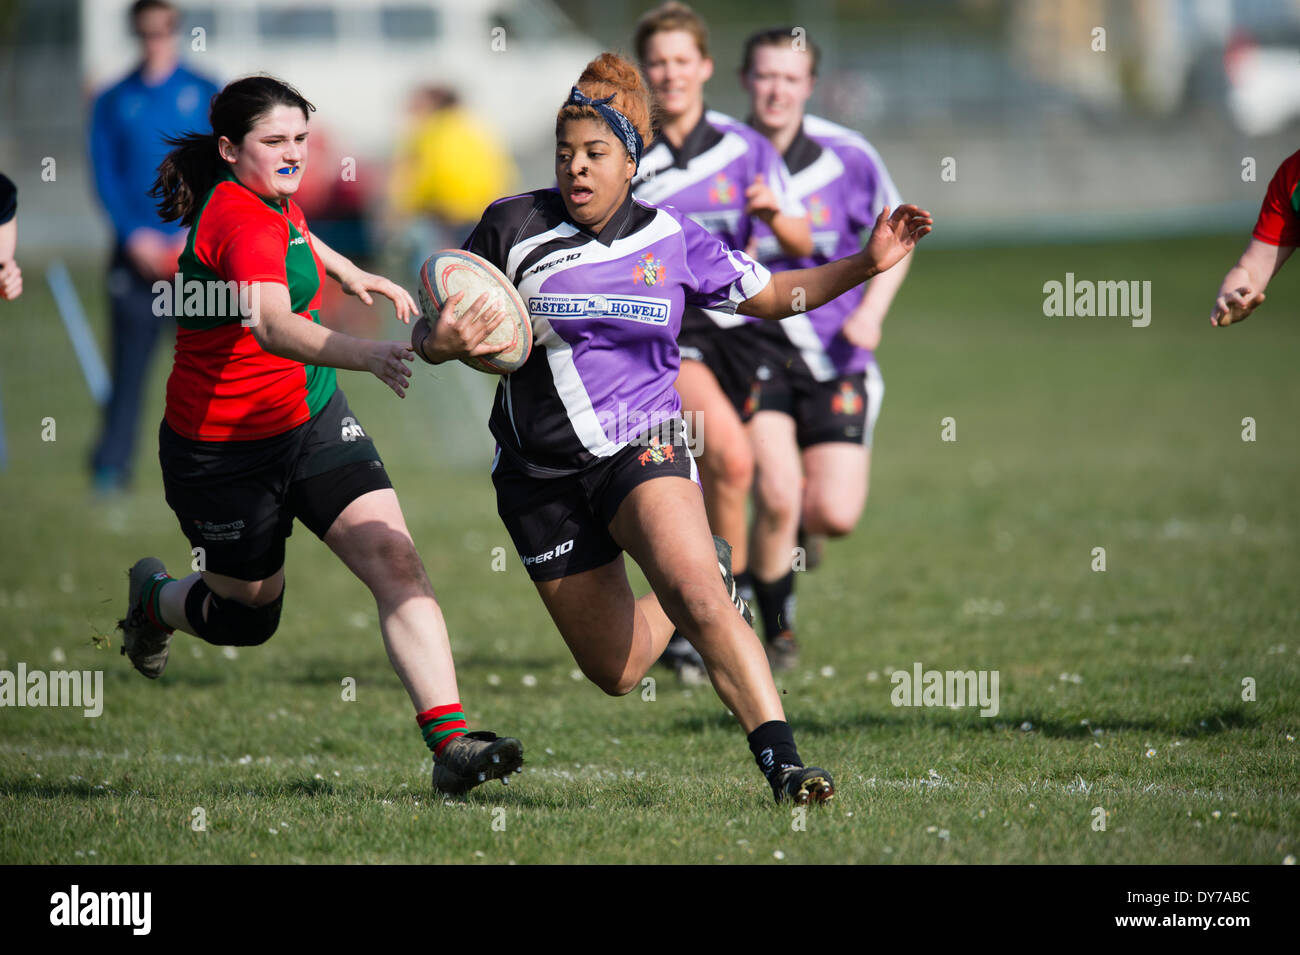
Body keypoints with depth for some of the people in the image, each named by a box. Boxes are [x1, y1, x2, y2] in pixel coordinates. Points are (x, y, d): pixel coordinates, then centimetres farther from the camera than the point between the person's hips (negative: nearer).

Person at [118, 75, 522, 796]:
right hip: (223, 451, -8)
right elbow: (272, 327, -45)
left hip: (313, 421, 8)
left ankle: (450, 741, -22)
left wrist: (349, 274, 33)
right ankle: (151, 599, 47)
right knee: (251, 609, 12)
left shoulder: (271, 198, 3)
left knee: (395, 561, -13)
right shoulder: (240, 218, -26)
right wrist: (366, 354, -60)